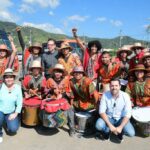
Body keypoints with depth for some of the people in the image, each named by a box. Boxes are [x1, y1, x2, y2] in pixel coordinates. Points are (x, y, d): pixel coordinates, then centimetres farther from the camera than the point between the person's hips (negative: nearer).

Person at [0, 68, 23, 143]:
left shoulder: (17, 88, -7)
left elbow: (19, 103, -4)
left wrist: (15, 114, -10)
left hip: (11, 112, 1)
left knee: (13, 129, -17)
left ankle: (8, 121, 21)